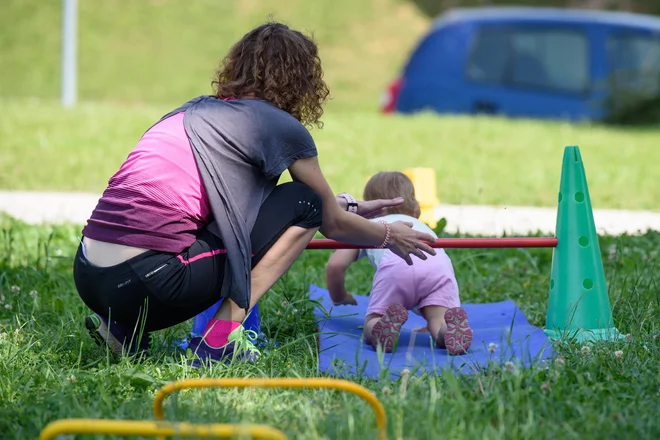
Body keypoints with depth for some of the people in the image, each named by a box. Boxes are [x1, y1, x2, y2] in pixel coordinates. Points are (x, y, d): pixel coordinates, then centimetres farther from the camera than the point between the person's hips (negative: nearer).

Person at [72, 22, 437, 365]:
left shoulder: (196, 110, 24)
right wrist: (390, 236, 36)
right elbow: (334, 225, 16)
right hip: (148, 276, -7)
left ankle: (125, 327, 15)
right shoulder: (281, 126, 3)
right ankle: (222, 337, -2)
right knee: (305, 203, 9)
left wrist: (349, 206, 47)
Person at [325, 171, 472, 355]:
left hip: (395, 265, -2)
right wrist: (436, 319, 55)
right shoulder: (422, 226, 46)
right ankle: (450, 327, -39)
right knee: (439, 323, -3)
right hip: (440, 264, 2)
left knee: (371, 327, 6)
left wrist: (339, 298, 43)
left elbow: (335, 265, 24)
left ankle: (387, 323, -29)